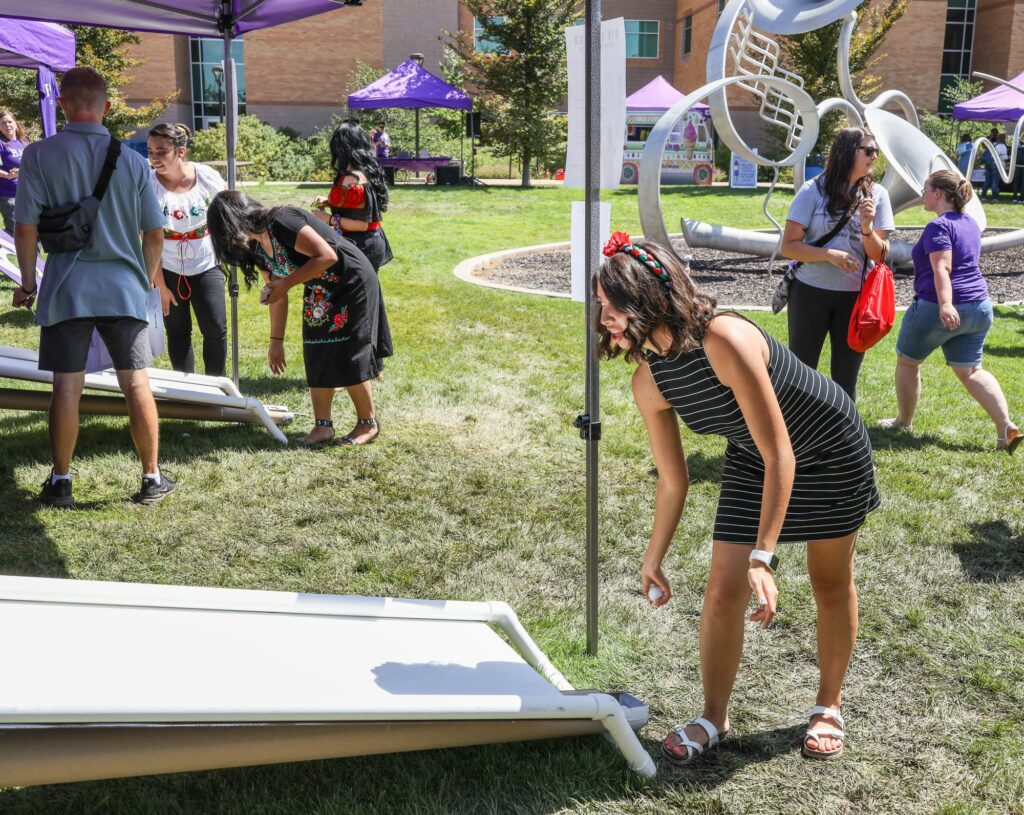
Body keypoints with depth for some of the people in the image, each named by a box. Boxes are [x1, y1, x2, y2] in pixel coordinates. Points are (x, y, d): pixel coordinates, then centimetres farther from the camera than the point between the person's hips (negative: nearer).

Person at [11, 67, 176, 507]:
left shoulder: (40, 154, -5)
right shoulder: (132, 160, 0)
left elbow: (25, 226, -6)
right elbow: (154, 232, 4)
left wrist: (28, 280, 8)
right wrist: (152, 277, 20)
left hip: (66, 289, -1)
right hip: (124, 288, 1)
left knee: (67, 386, 6)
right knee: (136, 383, 6)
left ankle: (60, 482, 16)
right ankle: (152, 478, 13)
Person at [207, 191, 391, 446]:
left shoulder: (281, 222, -26)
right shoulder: (257, 248, 2)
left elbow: (327, 256, -30)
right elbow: (278, 295, 8)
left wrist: (287, 283, -27)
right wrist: (276, 341, 8)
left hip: (352, 284, -9)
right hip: (319, 293, 9)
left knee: (347, 356, -5)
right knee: (316, 356, 4)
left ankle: (368, 423, 8)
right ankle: (323, 425, 10)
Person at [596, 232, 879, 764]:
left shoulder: (725, 341, -38)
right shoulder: (649, 382, -17)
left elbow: (780, 455, -35)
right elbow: (673, 481, -2)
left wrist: (764, 558, -38)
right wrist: (653, 560, 7)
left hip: (829, 451, -5)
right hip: (751, 460, 5)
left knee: (831, 584, 13)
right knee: (723, 590, -3)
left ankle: (829, 707, 35)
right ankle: (713, 718, 17)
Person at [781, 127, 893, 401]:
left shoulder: (877, 194, 0)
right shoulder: (814, 190, -8)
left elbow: (879, 256, 0)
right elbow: (789, 245, -10)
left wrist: (867, 229, -18)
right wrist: (829, 254, -22)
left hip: (856, 296, 2)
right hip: (810, 291, -2)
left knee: (846, 377, 10)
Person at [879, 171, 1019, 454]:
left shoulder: (939, 226, -13)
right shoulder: (970, 223, 14)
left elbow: (942, 268, -26)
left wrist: (945, 304, -36)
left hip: (938, 307, -8)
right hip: (978, 306, 8)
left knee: (907, 360, 13)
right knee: (970, 371, 9)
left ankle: (904, 422, 24)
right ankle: (1006, 427, -6)